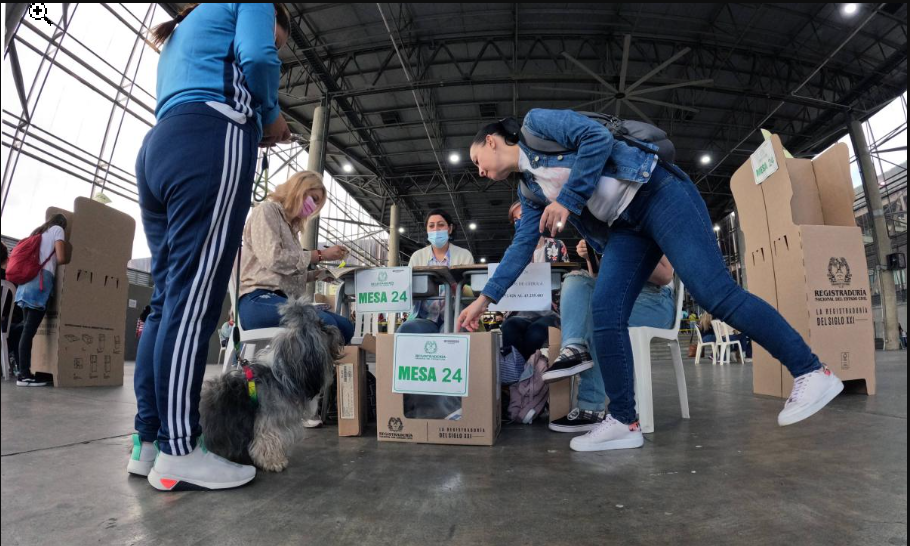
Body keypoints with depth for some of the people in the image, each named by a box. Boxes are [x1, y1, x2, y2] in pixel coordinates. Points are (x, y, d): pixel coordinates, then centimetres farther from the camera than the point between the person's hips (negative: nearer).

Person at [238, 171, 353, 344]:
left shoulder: (291, 225, 27)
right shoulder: (267, 210, 2)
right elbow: (273, 259, -15)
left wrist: (316, 274, 5)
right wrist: (320, 255, -11)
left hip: (283, 300, 9)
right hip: (259, 300, -9)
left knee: (345, 326, -6)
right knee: (324, 323, -31)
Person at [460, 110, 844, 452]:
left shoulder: (536, 124, -1)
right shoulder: (530, 192, 19)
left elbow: (598, 136, -14)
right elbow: (522, 246, 17)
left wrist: (566, 199, -17)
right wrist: (486, 298, 14)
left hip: (656, 192, -7)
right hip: (625, 226, 8)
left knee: (714, 292, -15)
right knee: (605, 314, -5)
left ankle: (812, 372, 3)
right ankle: (624, 422, 2)